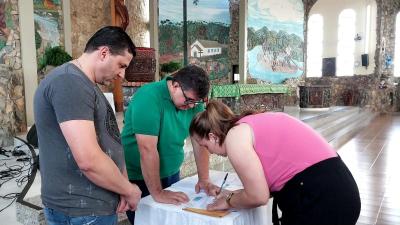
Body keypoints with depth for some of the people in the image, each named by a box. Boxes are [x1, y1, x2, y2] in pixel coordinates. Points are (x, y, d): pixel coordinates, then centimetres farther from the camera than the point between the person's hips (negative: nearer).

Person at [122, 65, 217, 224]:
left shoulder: (194, 101, -5)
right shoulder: (149, 97, -25)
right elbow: (147, 149, -29)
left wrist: (204, 179, -8)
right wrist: (157, 193, -27)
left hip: (171, 174, 6)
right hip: (139, 178, -6)